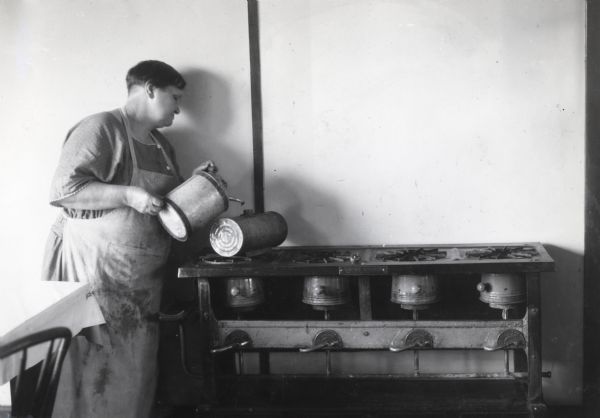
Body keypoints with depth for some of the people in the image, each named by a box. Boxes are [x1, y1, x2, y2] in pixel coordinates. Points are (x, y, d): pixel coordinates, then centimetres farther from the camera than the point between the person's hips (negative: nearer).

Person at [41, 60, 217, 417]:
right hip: (95, 266, -8)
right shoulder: (100, 129, -10)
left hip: (144, 276, 8)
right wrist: (128, 194, -23)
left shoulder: (161, 145, 17)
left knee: (137, 366, 9)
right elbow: (64, 189, -18)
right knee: (96, 366, -4)